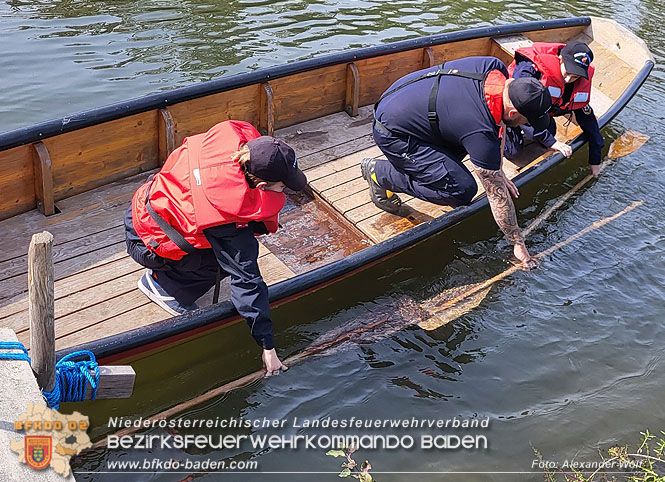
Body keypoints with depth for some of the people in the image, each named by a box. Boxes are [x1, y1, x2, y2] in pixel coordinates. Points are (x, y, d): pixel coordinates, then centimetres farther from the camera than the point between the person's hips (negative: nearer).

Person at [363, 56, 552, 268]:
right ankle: (380, 173, -2)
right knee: (462, 190, -15)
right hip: (393, 134, -9)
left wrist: (498, 173, 10)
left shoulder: (494, 67, -8)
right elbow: (497, 195, -19)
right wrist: (518, 243, -7)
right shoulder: (482, 133, -29)